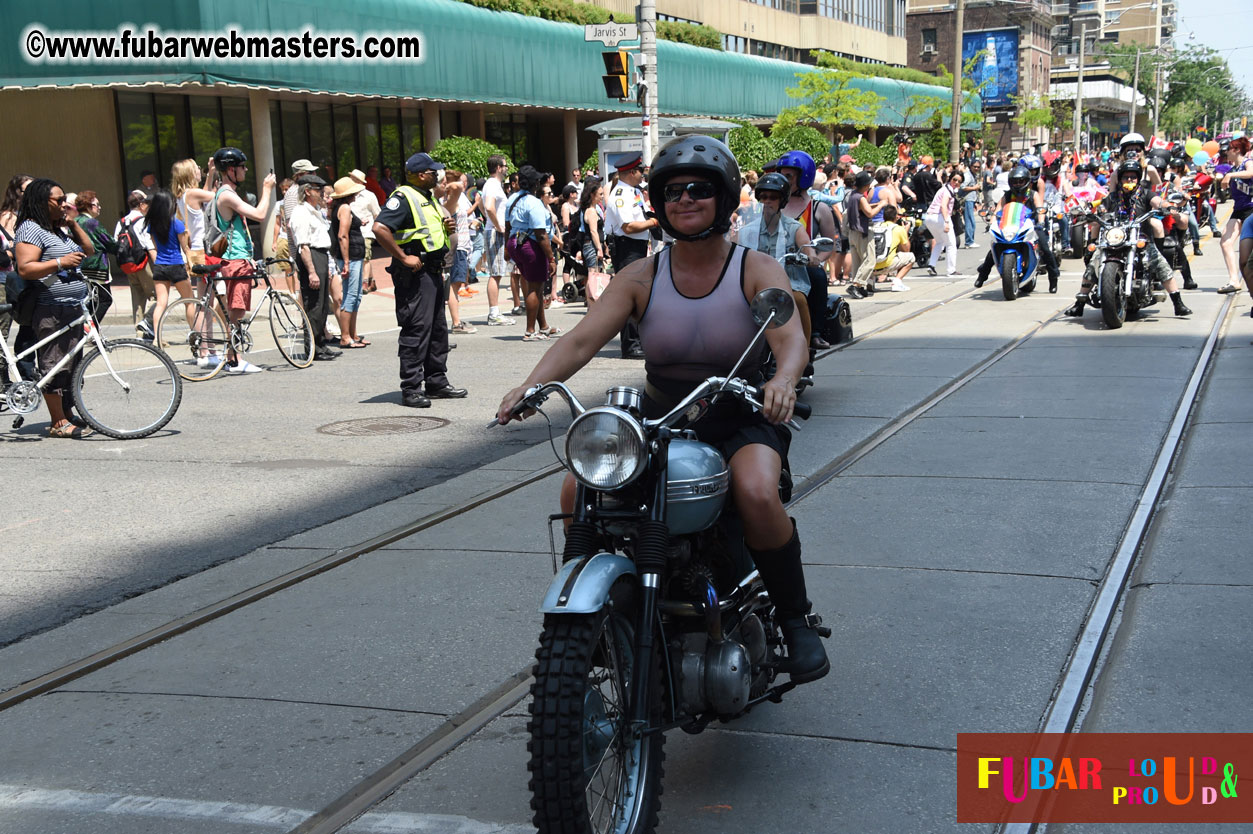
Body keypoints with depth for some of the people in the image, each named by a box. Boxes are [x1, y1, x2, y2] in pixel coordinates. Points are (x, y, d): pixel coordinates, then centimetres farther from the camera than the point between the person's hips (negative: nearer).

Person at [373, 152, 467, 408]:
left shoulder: (428, 197, 18)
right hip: (415, 273, -10)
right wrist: (403, 257, -23)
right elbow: (380, 228, -25)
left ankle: (437, 383, 24)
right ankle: (410, 389, -5)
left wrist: (444, 227, 9)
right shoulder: (403, 198, -13)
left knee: (438, 329, 14)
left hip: (433, 271, 10)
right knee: (416, 329, -9)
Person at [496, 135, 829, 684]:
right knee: (578, 489, -20)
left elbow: (790, 337, -20)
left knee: (757, 493, -35)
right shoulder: (641, 277, 3)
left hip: (740, 422, -3)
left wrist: (784, 379, -45)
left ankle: (797, 621, -11)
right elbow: (582, 339, -9)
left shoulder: (757, 270, -3)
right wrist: (531, 385, -28)